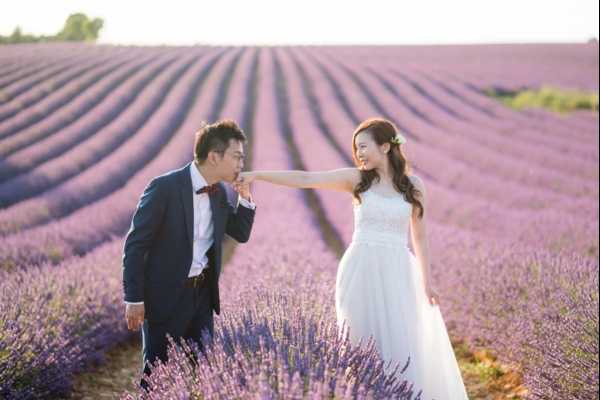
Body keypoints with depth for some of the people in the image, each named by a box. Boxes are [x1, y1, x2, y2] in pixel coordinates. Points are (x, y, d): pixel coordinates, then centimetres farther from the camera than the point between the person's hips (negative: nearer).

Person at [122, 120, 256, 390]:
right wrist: (134, 299, -15)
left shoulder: (219, 192, 3)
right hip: (165, 296, -6)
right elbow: (135, 244, -15)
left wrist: (245, 197, -4)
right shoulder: (164, 188, -18)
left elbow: (241, 234, 13)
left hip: (202, 294, 7)